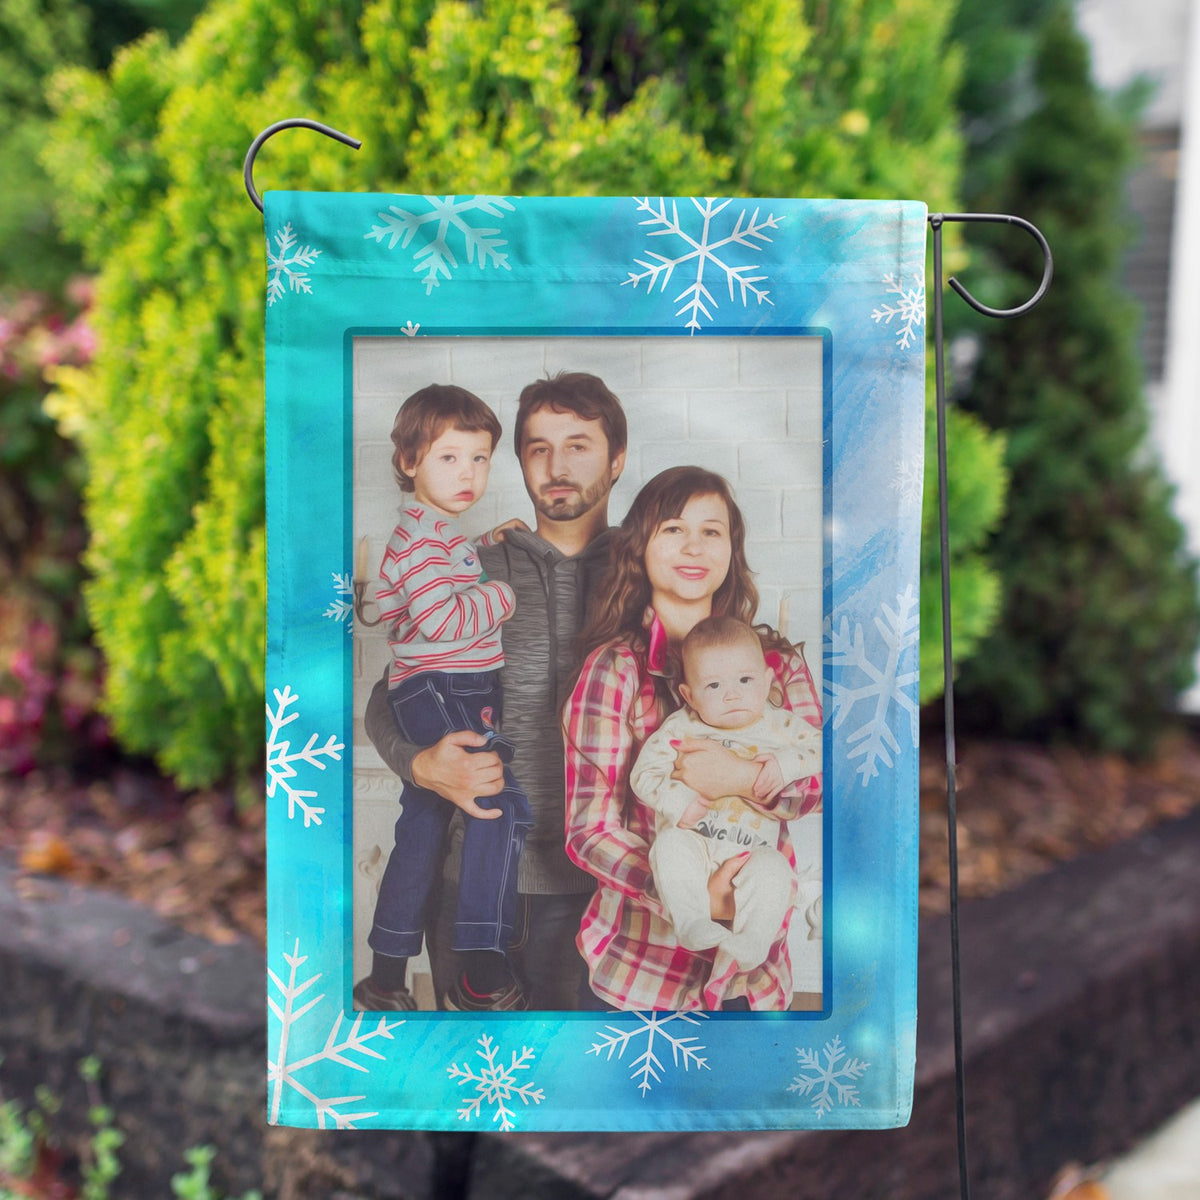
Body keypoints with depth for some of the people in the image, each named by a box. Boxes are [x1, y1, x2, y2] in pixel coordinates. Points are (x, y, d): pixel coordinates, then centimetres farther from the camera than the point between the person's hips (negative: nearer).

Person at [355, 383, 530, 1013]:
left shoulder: (437, 531, 19)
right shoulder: (422, 534, -13)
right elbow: (446, 619, -24)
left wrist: (486, 548, 25)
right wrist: (503, 593, -11)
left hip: (437, 696, 11)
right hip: (440, 693, -11)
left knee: (422, 831, 15)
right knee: (505, 805, -21)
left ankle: (386, 979, 26)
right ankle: (481, 976, -20)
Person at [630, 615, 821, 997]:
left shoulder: (781, 725, 10)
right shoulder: (680, 728, 6)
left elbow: (820, 747, 4)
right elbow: (644, 773, 1)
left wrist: (786, 763, -15)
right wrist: (677, 801, -18)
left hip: (751, 848, 0)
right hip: (692, 840, 0)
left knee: (773, 870, -29)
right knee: (670, 844, -30)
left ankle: (745, 948, -27)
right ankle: (691, 922, -31)